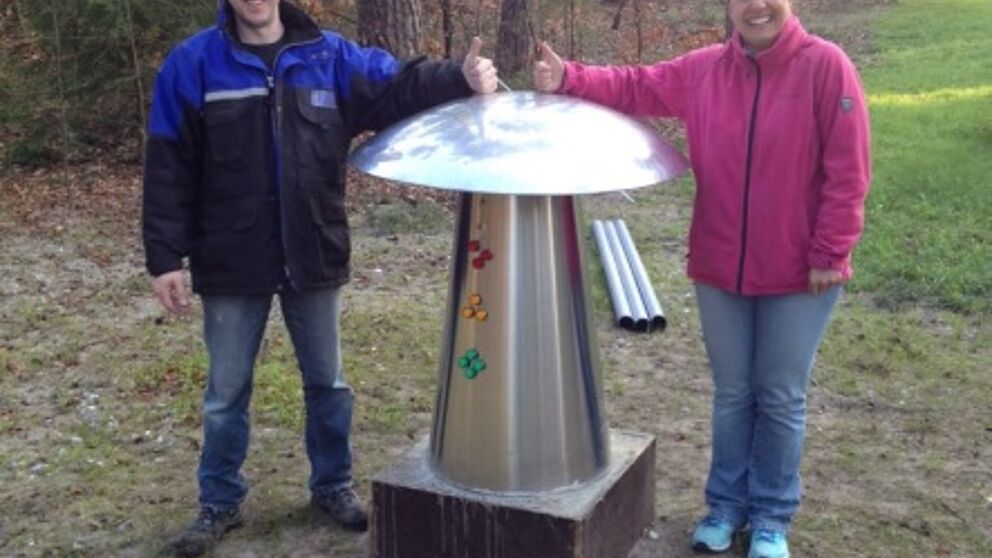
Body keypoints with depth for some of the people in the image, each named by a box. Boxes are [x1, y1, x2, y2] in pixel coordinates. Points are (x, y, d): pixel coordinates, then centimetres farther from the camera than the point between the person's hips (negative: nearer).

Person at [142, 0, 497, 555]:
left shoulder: (330, 56, 1)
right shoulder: (192, 64, -5)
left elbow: (398, 86, -8)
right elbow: (170, 168, -6)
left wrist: (460, 78, -28)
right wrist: (166, 258, -9)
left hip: (313, 257, 2)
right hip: (232, 263, -1)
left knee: (327, 381, 15)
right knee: (227, 391, 12)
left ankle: (334, 484, 35)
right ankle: (221, 502, 30)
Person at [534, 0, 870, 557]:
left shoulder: (826, 66, -11)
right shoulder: (702, 70, 1)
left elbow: (847, 172, -13)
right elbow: (634, 86, 1)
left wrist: (829, 253, -14)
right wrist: (569, 80, -17)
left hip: (799, 276, -3)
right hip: (719, 269, 3)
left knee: (782, 399, 9)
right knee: (732, 393, 16)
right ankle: (727, 505, 32)